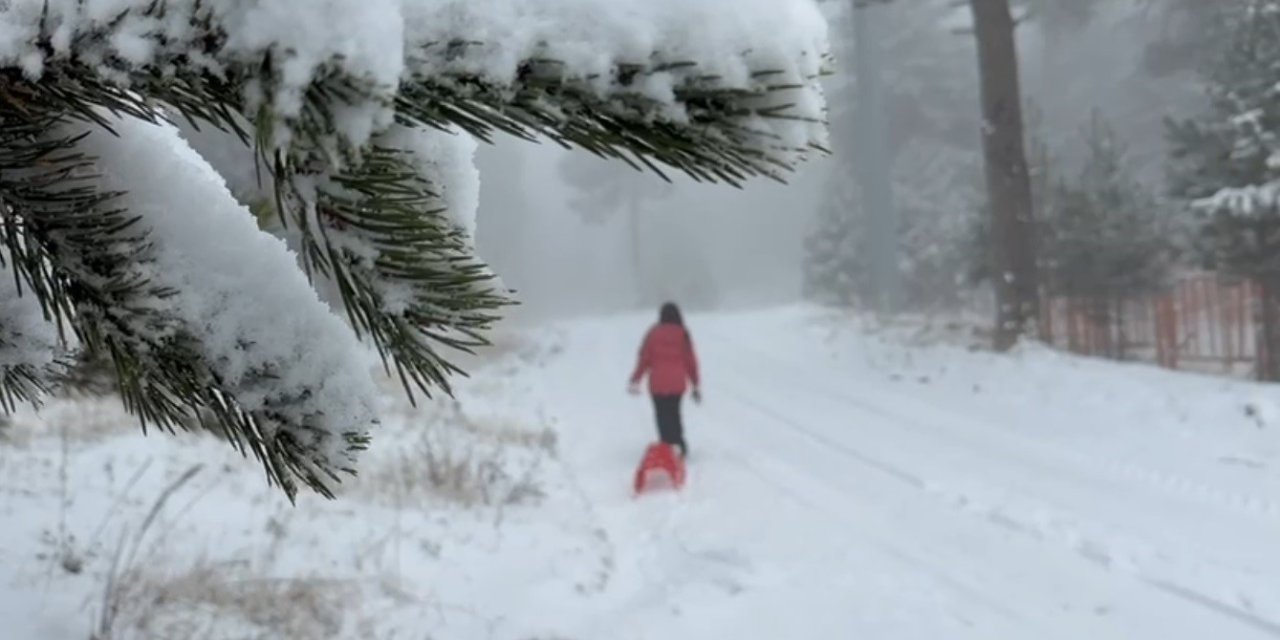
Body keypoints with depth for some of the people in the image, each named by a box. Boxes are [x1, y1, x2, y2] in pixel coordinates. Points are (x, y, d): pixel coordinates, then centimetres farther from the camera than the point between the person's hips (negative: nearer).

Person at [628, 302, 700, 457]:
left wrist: (635, 380, 4)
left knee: (663, 415, 4)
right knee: (674, 413, 19)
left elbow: (644, 357, -3)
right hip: (677, 383, 2)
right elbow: (691, 360, 1)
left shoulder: (653, 333, -3)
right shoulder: (683, 334, 0)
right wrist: (696, 385, 9)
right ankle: (679, 442, 7)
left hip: (658, 382, -2)